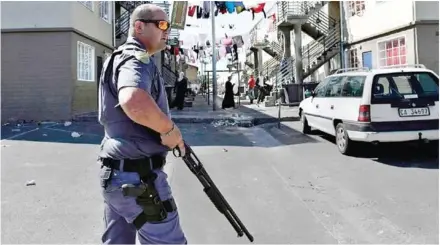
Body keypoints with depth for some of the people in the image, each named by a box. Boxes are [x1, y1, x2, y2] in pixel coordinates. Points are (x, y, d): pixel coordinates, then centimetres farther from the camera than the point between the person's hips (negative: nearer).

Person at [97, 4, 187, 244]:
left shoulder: (120, 57, 17)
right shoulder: (136, 59, -16)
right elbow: (133, 102, -39)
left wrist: (164, 130, 19)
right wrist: (170, 129, -23)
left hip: (115, 173, 10)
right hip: (138, 177, -10)